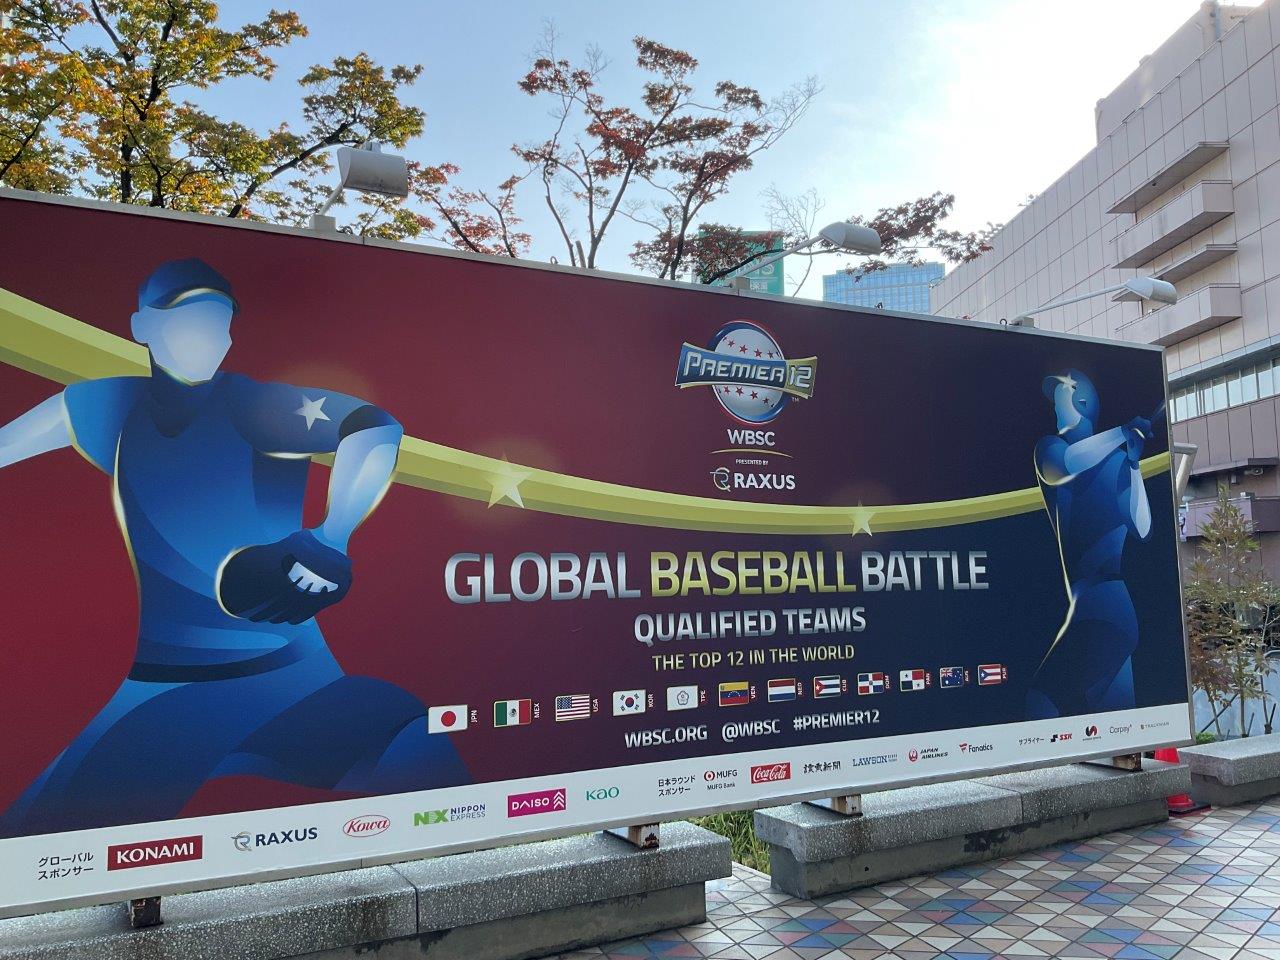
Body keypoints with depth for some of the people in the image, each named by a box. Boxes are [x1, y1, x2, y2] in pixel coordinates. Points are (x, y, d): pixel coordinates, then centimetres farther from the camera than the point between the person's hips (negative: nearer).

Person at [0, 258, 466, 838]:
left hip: (295, 680, -3)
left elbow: (376, 426, -23)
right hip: (163, 693, 3)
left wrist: (333, 538, -36)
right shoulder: (113, 408, 8)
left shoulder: (249, 405, -6)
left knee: (422, 754, -29)